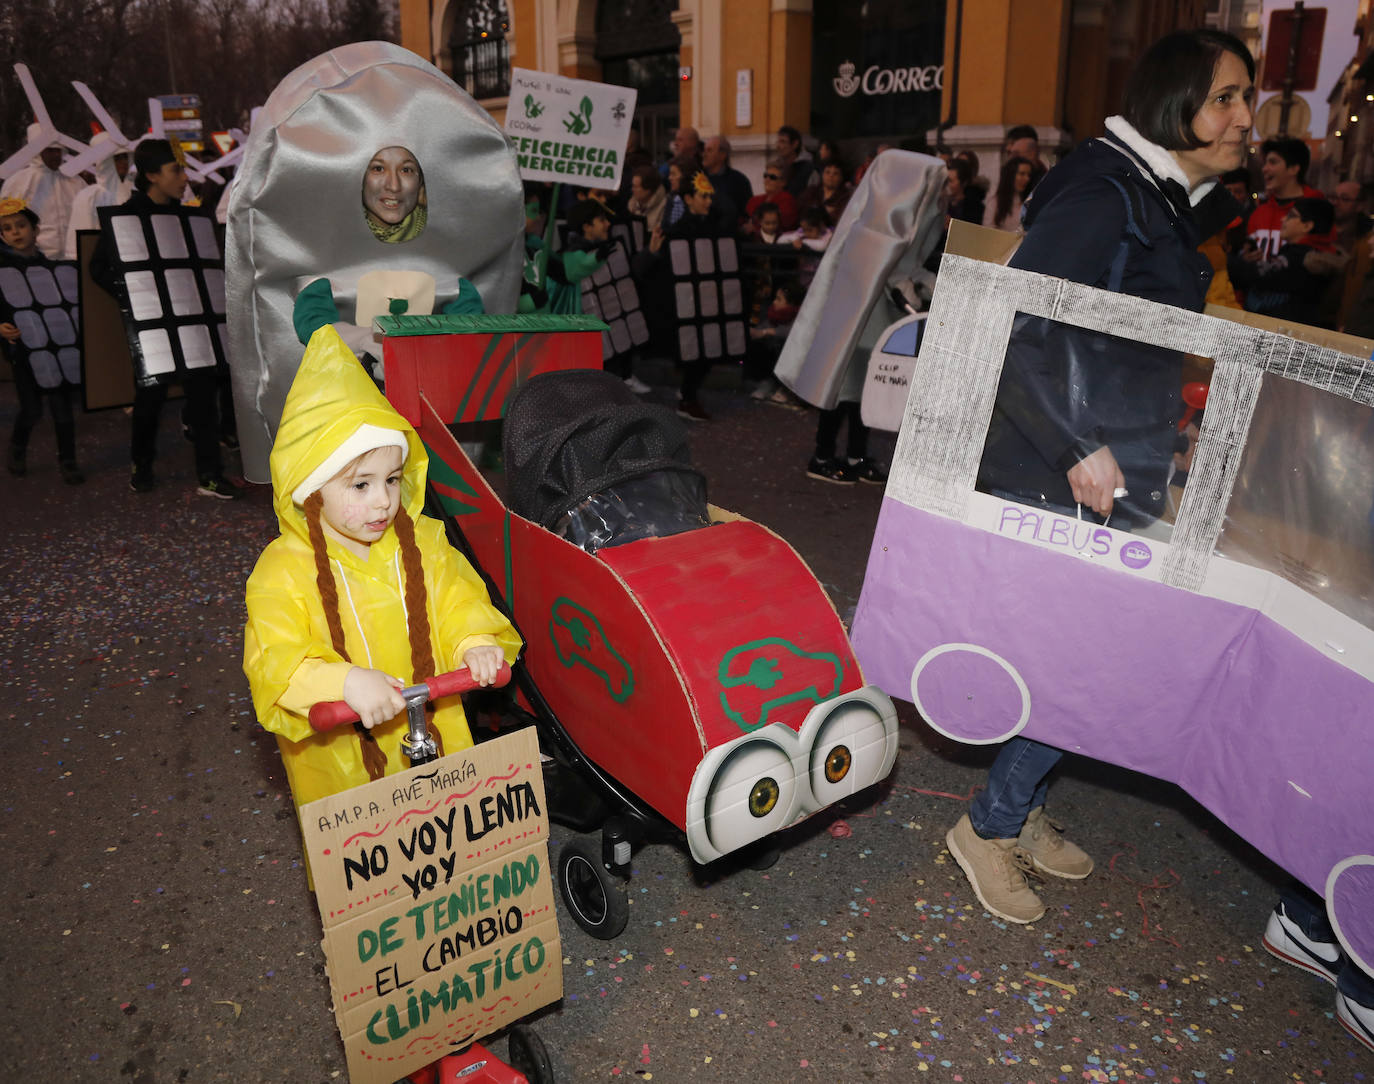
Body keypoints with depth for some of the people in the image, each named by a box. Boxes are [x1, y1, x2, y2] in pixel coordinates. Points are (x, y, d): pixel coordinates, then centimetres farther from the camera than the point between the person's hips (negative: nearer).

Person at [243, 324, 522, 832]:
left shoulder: (423, 545, -3)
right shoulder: (284, 569, -16)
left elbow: (459, 604, 1)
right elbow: (275, 660, -23)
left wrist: (476, 642, -22)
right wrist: (346, 681, -41)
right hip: (336, 762, -3)